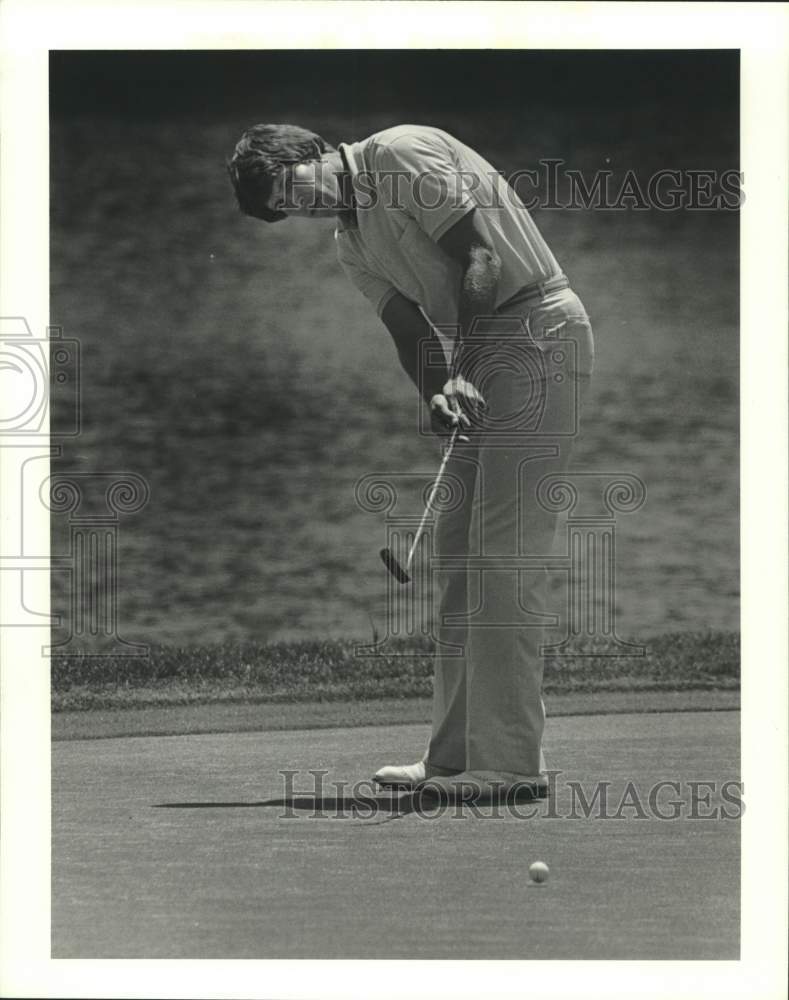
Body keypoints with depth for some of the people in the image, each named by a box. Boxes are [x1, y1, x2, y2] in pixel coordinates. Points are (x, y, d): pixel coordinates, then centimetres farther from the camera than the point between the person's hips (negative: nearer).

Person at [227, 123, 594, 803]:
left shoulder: (401, 154, -9)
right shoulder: (352, 246, 16)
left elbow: (480, 259, -16)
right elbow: (411, 328, 6)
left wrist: (462, 372, -22)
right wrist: (438, 395, -16)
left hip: (537, 331, -10)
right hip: (480, 352, 10)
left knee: (504, 552, -12)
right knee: (458, 551, 9)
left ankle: (512, 761, -13)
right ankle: (457, 755, 13)